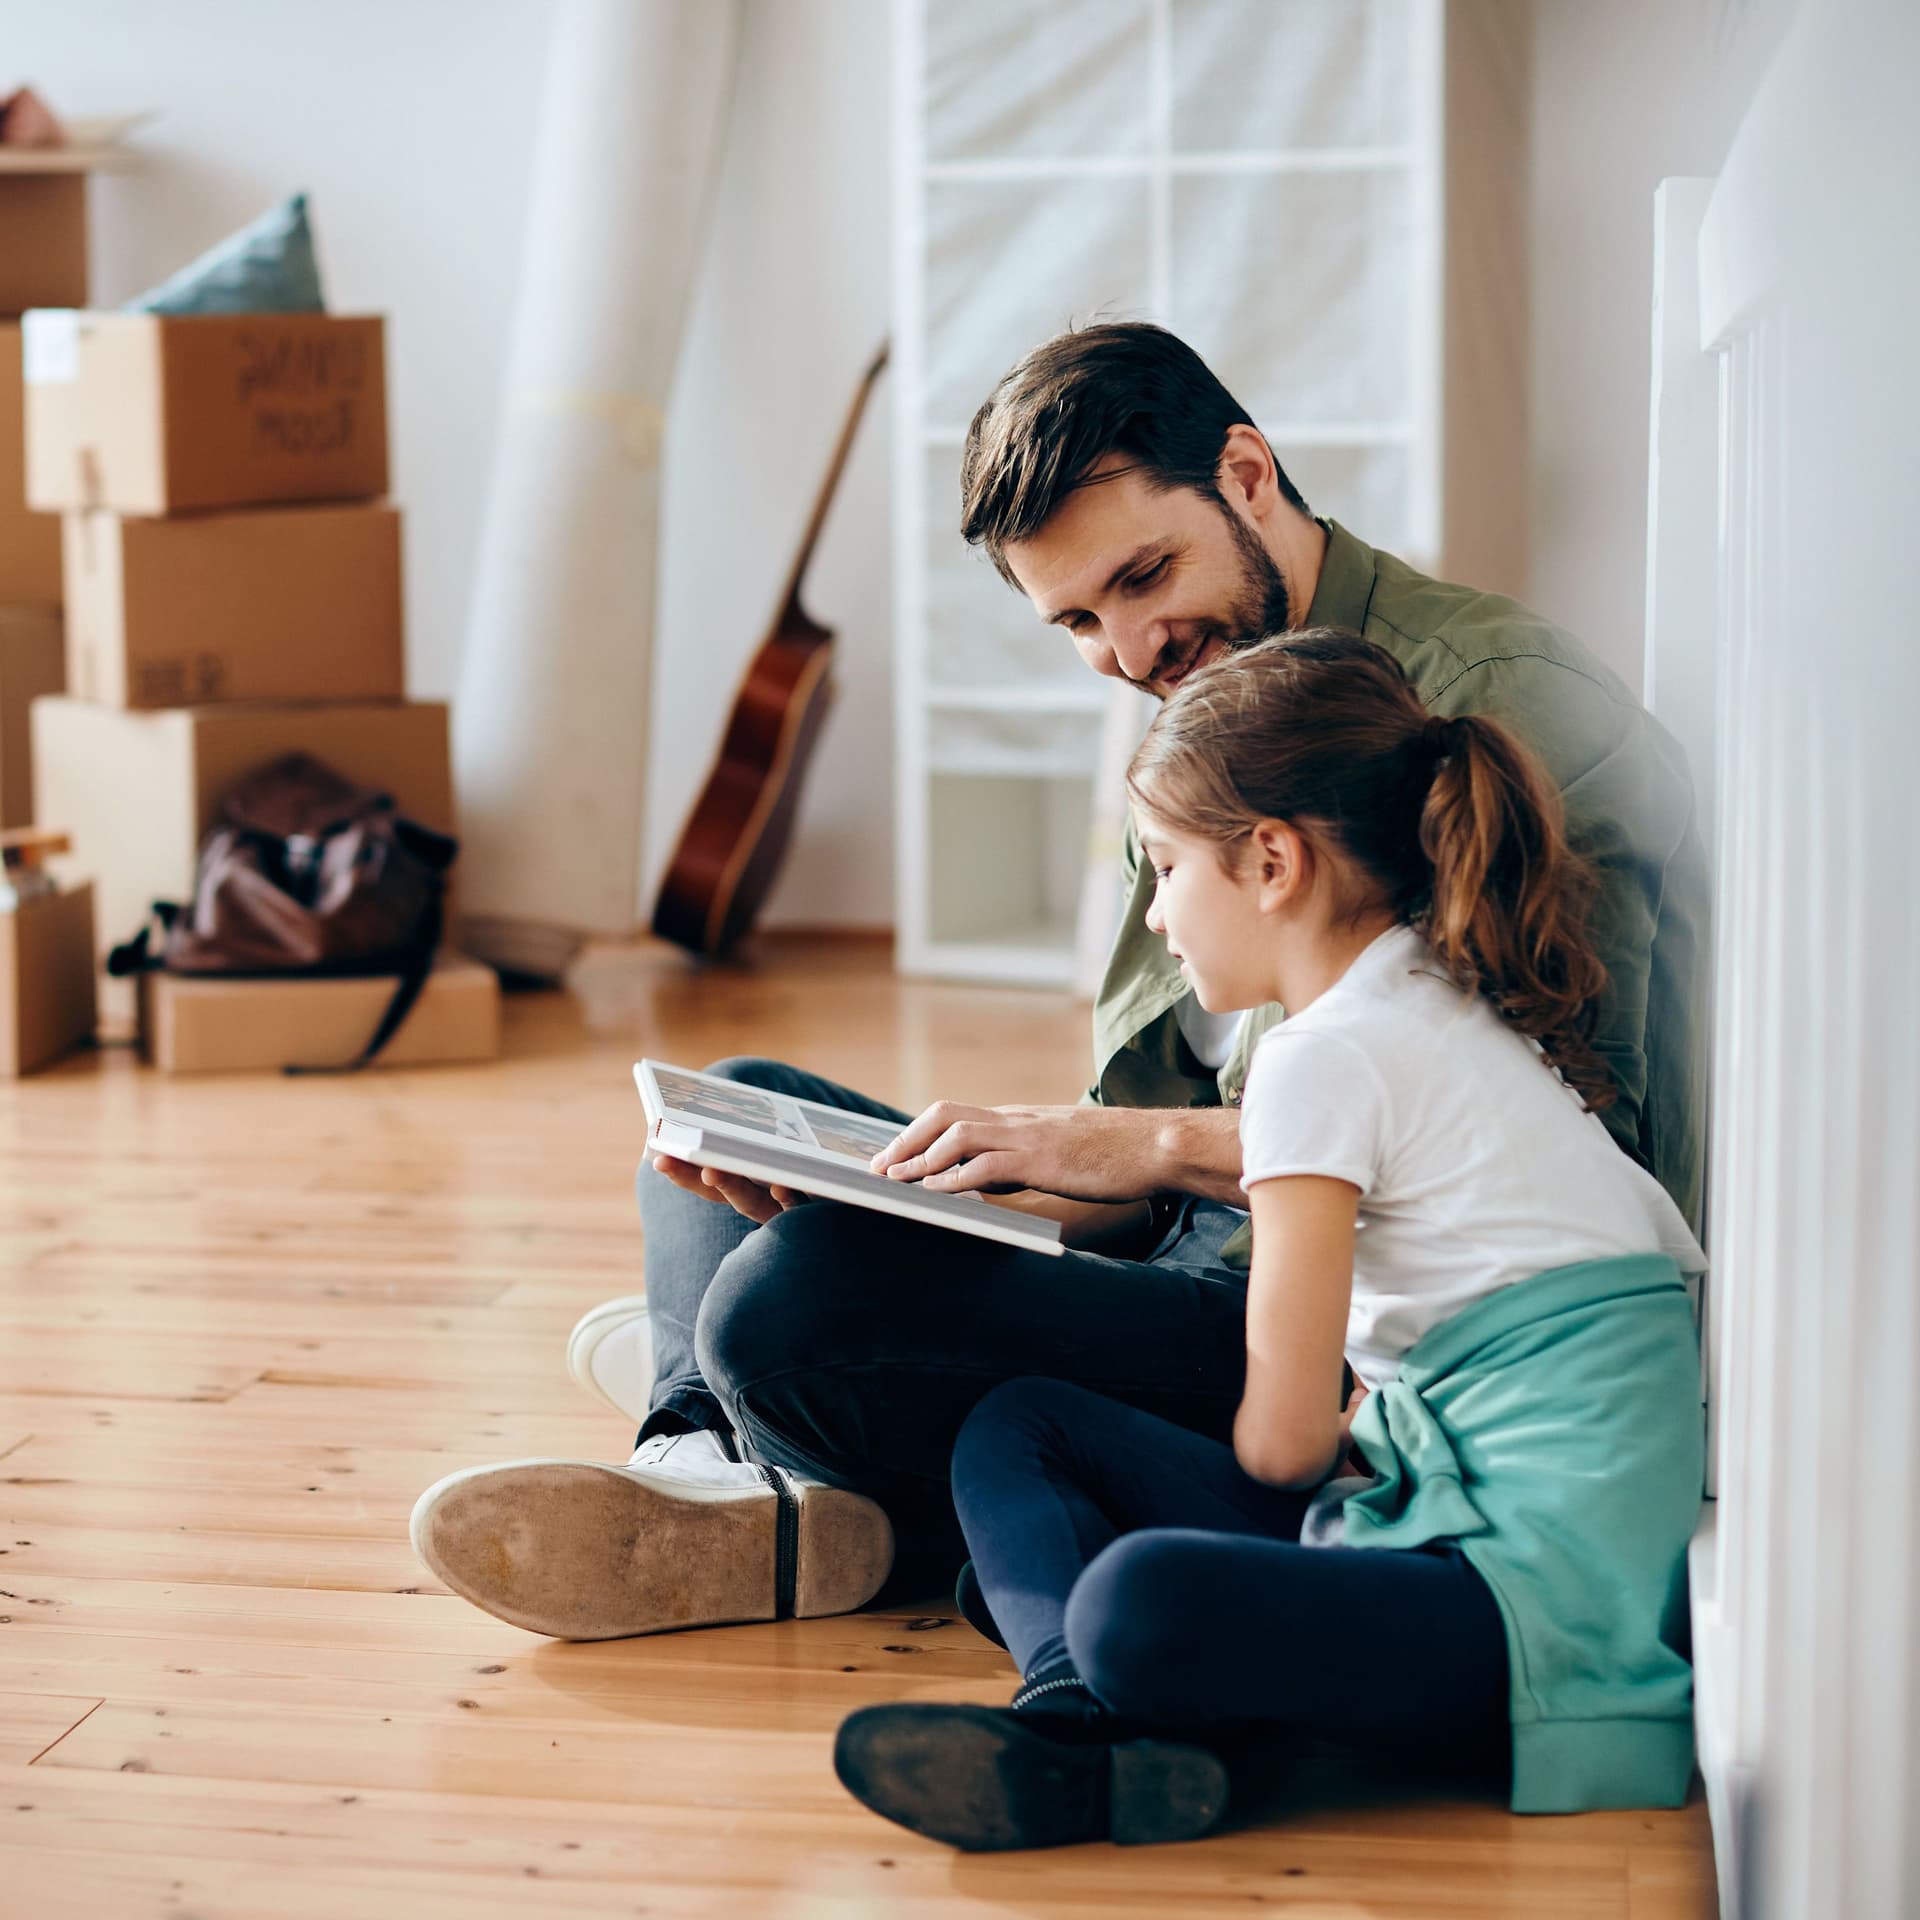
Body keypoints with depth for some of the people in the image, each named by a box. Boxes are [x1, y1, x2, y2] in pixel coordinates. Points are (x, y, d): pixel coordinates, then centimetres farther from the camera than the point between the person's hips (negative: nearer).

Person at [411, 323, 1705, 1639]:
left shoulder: (1501, 699, -13)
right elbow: (1130, 1177, 10)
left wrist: (1156, 1144, -24)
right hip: (1220, 1263, 10)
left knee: (790, 1306, -29)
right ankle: (717, 1461, -9)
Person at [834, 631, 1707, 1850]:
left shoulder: (1327, 1056, -11)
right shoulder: (1451, 1012, 18)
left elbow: (1284, 1438, -9)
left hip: (1537, 1581, -11)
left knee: (1144, 1603, -39)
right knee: (1022, 1425, 8)